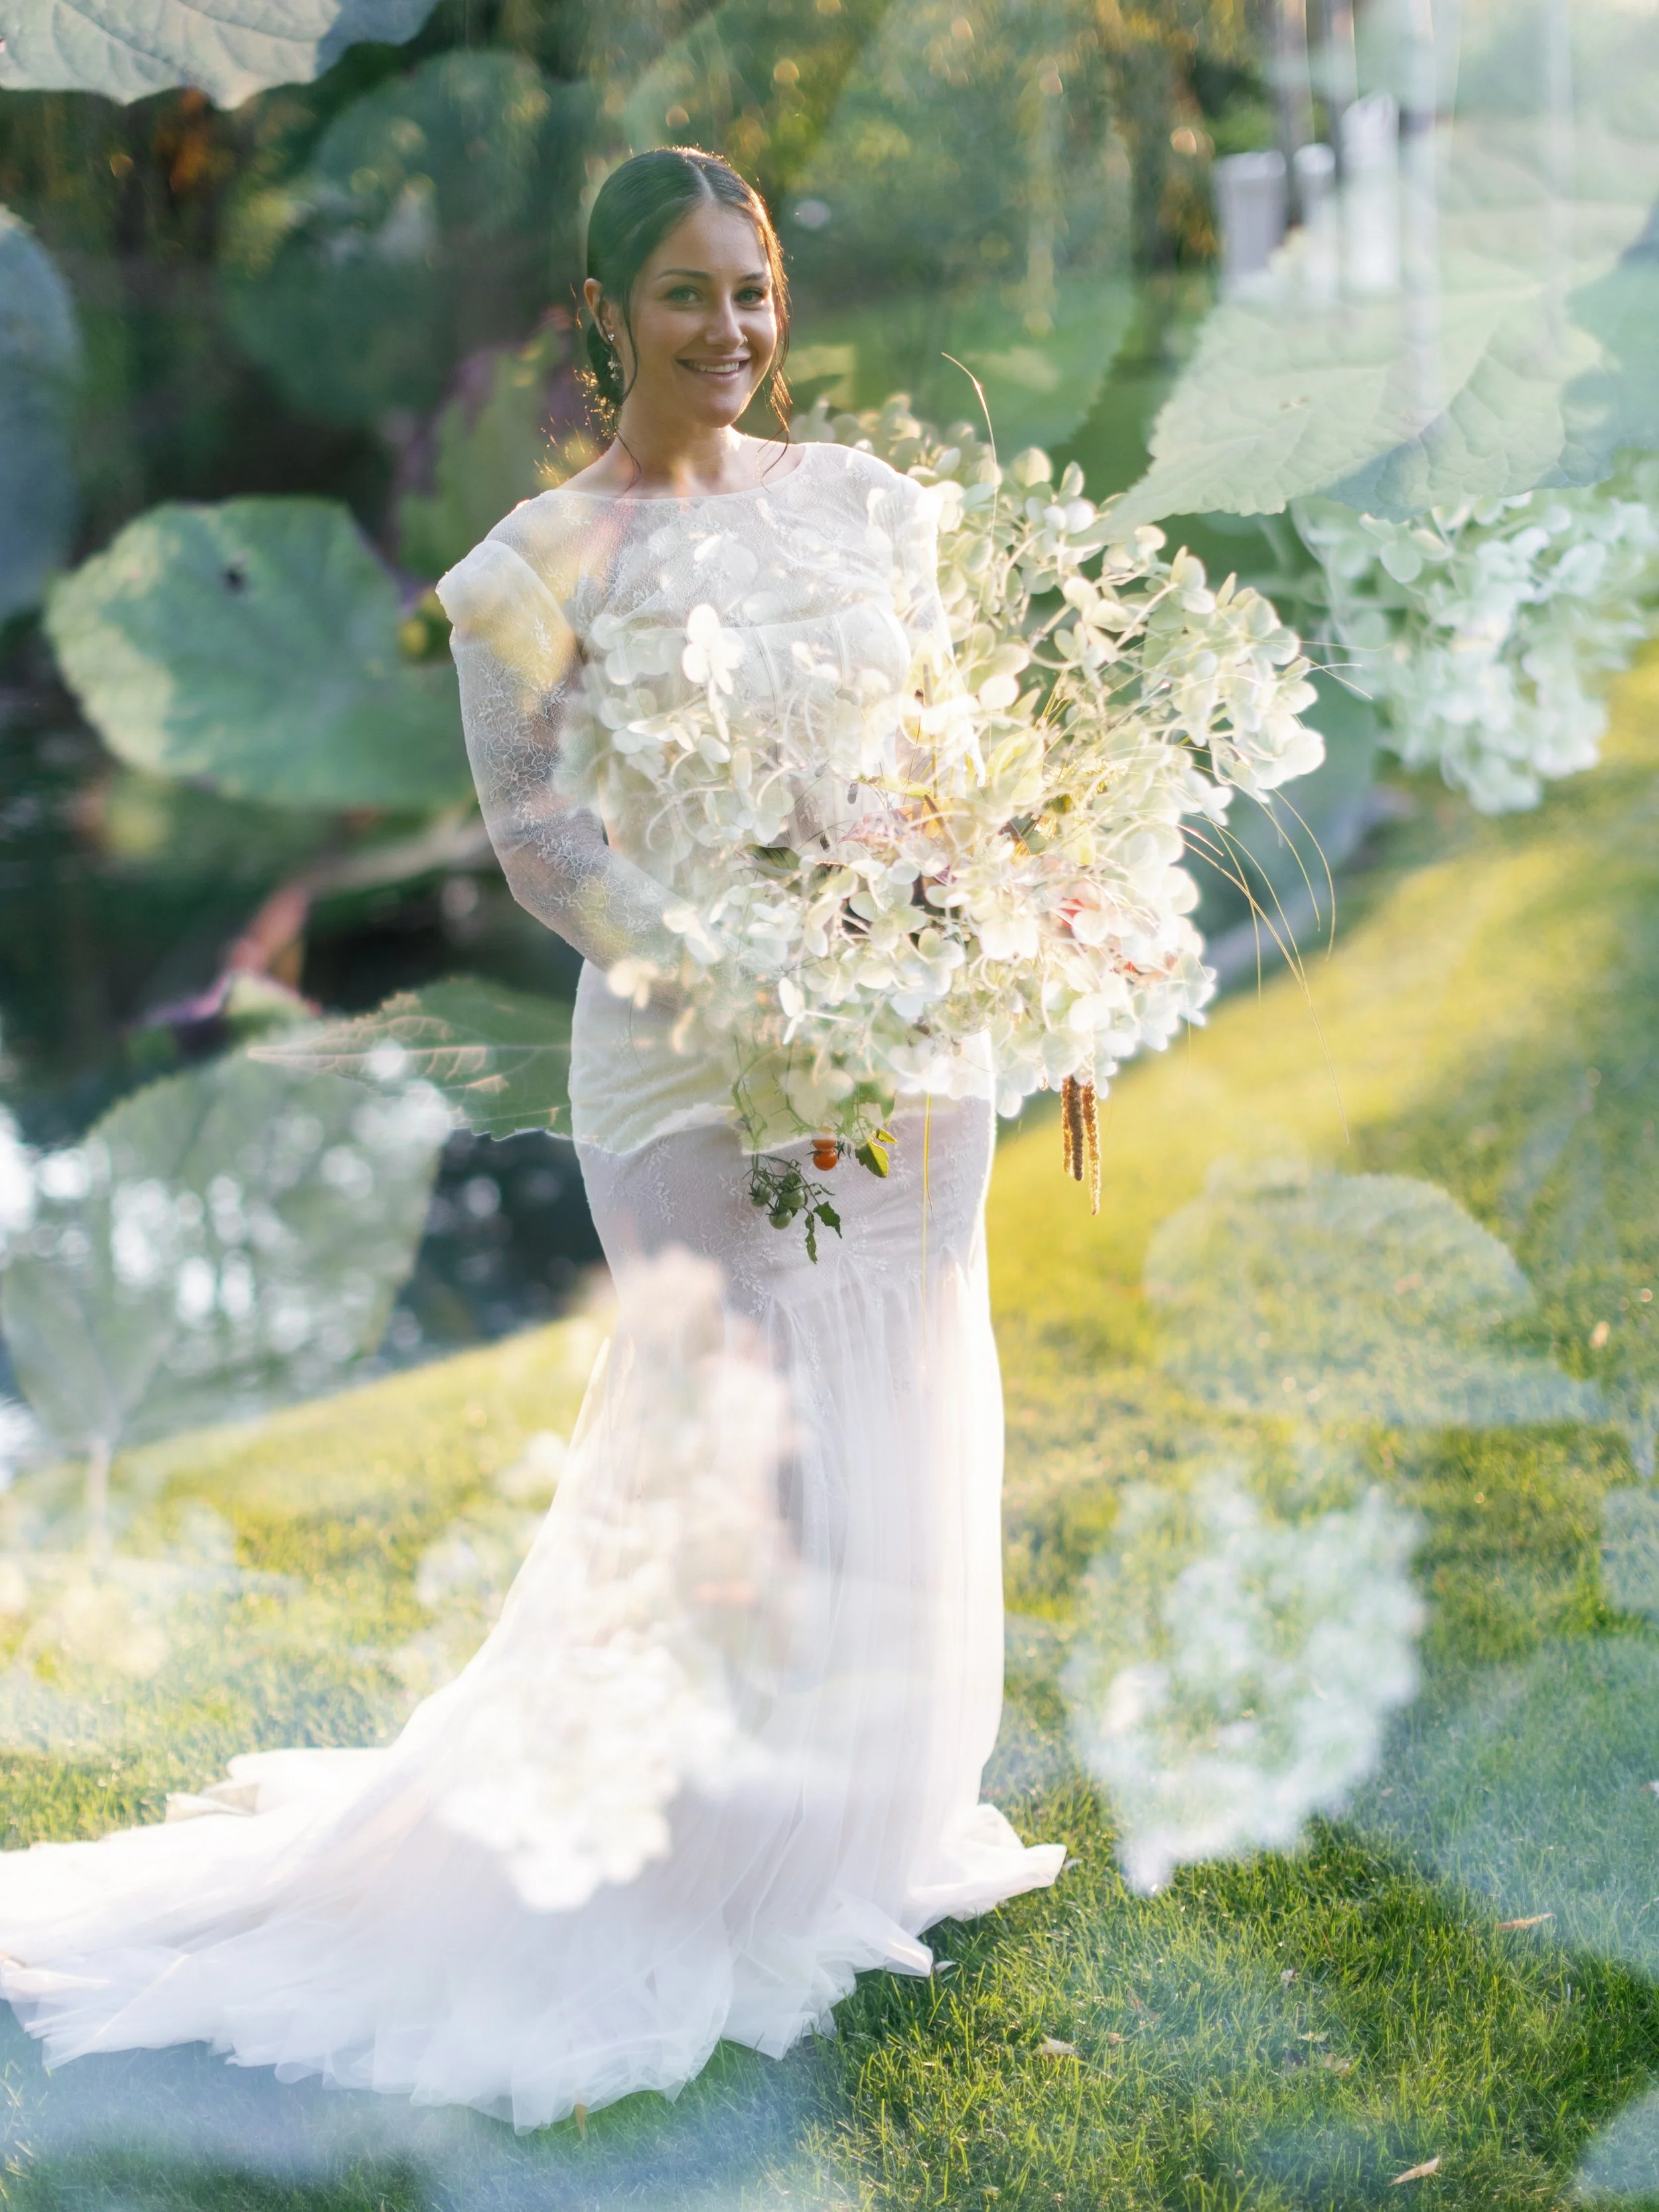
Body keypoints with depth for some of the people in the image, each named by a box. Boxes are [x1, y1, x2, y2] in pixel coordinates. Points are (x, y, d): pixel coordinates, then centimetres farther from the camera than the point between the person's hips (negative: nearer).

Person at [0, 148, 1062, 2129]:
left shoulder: (866, 501, 8)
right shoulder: (542, 566, -5)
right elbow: (541, 834, -10)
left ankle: (878, 1813, 32)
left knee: (906, 1434, 13)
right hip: (700, 1064, -5)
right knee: (737, 1454, -1)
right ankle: (697, 1860, 17)